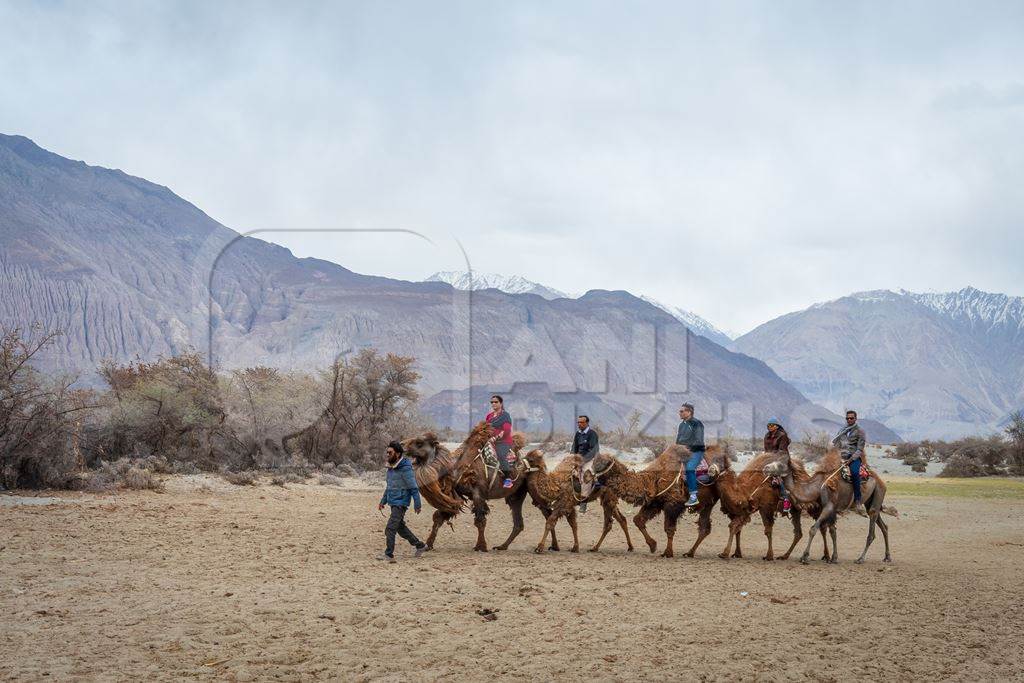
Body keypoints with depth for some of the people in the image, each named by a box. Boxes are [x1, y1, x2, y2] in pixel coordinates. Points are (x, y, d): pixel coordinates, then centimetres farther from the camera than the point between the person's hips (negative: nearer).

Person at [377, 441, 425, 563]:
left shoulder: (405, 469, -18)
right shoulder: (391, 468, 9)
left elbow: (414, 488, -16)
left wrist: (418, 505, -15)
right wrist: (383, 501, 17)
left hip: (401, 503, -9)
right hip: (393, 502, 9)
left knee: (390, 528, -12)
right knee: (400, 527, 19)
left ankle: (389, 554, -7)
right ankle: (419, 545, 33)